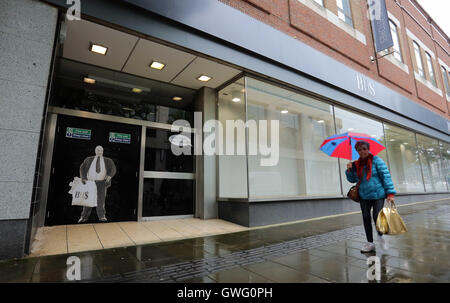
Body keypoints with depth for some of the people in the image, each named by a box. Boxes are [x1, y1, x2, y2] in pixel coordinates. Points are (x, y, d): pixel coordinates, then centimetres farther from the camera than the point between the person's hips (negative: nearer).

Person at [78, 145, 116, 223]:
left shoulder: (107, 161, 8)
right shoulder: (89, 159, 12)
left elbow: (113, 169, 0)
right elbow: (82, 168, 13)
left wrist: (109, 177, -18)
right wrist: (83, 178, 0)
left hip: (102, 182, -1)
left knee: (101, 199, -4)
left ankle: (102, 216, 0)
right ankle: (84, 216, 15)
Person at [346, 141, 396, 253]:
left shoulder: (376, 160, -5)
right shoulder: (356, 164, 8)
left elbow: (386, 176, -9)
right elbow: (352, 180, 15)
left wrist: (390, 193, -15)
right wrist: (349, 170, -4)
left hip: (377, 194, -4)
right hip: (364, 196, 4)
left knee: (377, 217, -4)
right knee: (366, 218, 6)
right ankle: (370, 243, 18)